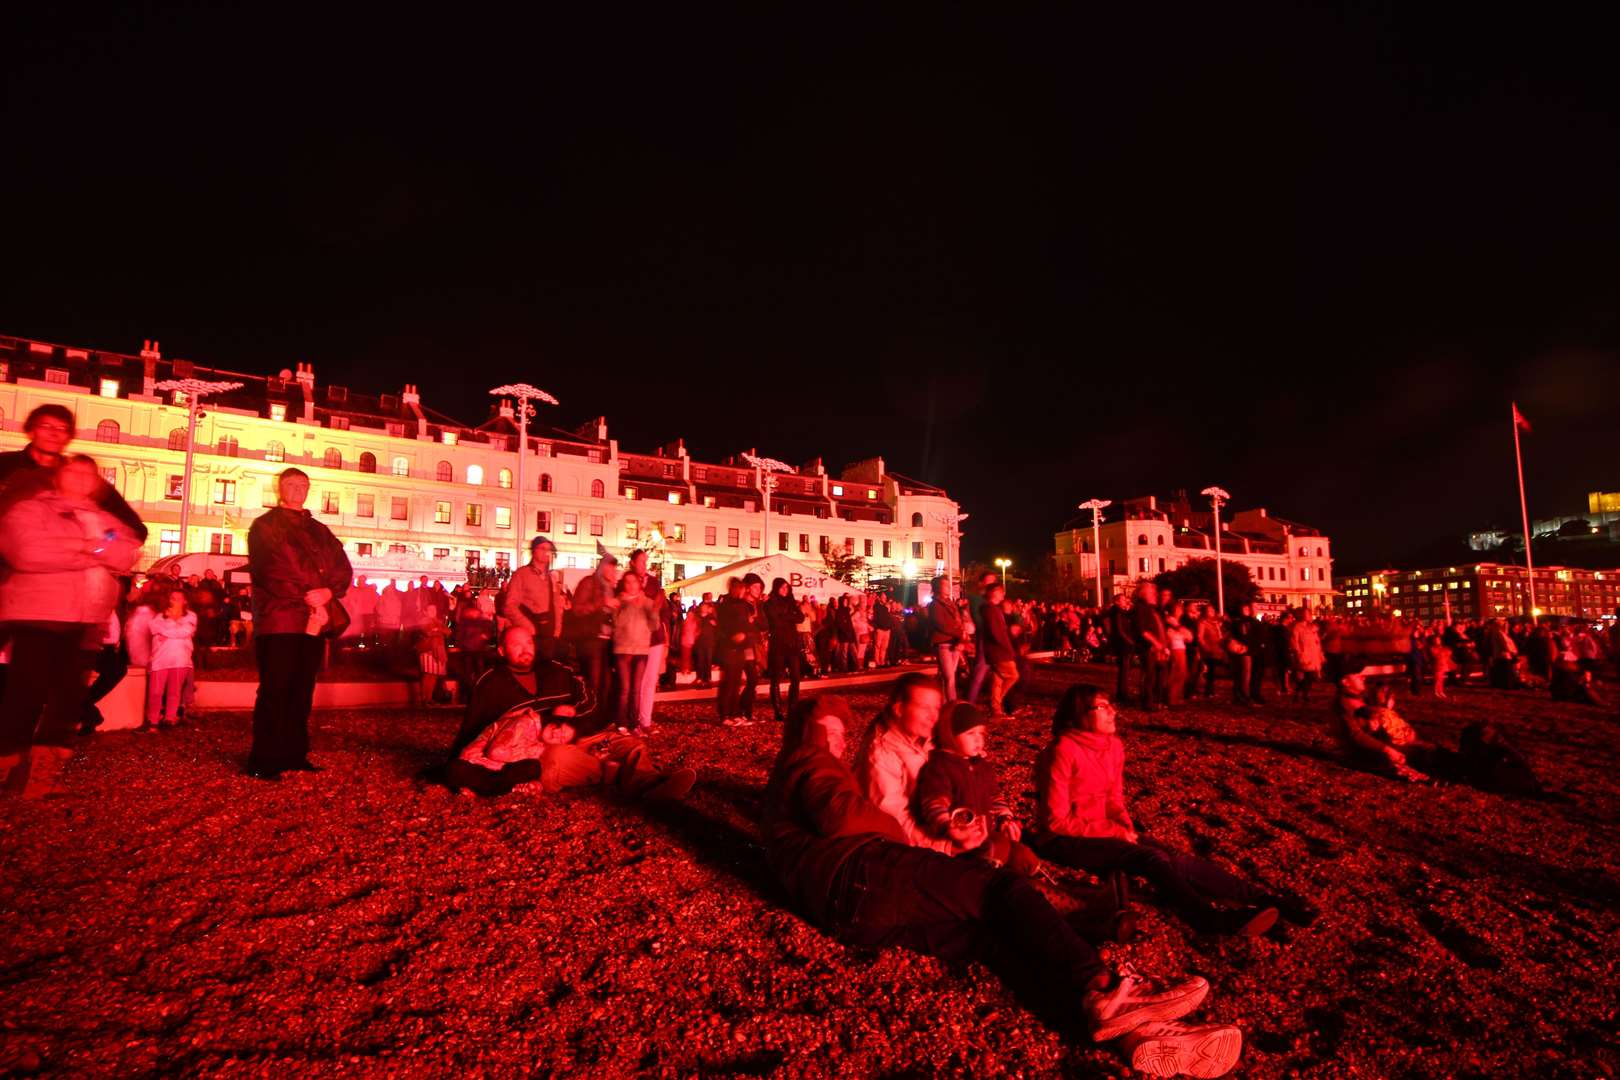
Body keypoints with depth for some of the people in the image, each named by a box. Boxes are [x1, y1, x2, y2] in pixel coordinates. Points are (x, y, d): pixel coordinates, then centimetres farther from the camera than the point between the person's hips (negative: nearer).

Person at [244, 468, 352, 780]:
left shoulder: (320, 531, 20)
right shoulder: (264, 526, 5)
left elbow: (343, 568, 9)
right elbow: (270, 570, -10)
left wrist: (328, 592, -11)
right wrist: (308, 597, -17)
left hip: (314, 619, 5)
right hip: (278, 619, -5)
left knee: (302, 691, 9)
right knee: (275, 690, -5)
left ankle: (295, 754, 17)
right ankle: (263, 761, 1)